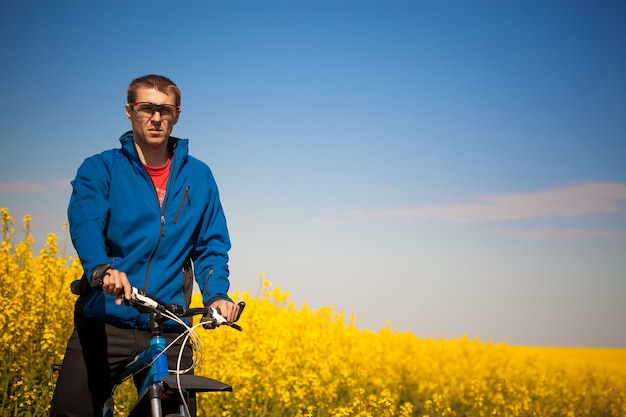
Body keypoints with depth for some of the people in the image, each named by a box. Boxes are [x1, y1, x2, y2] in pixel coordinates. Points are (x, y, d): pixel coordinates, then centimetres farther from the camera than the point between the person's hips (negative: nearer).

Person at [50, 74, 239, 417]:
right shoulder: (100, 169, 2)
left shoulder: (198, 176, 11)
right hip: (105, 324, -2)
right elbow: (85, 222, -16)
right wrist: (101, 268, -37)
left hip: (168, 329, 2)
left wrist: (217, 295, -10)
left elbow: (211, 246, 10)